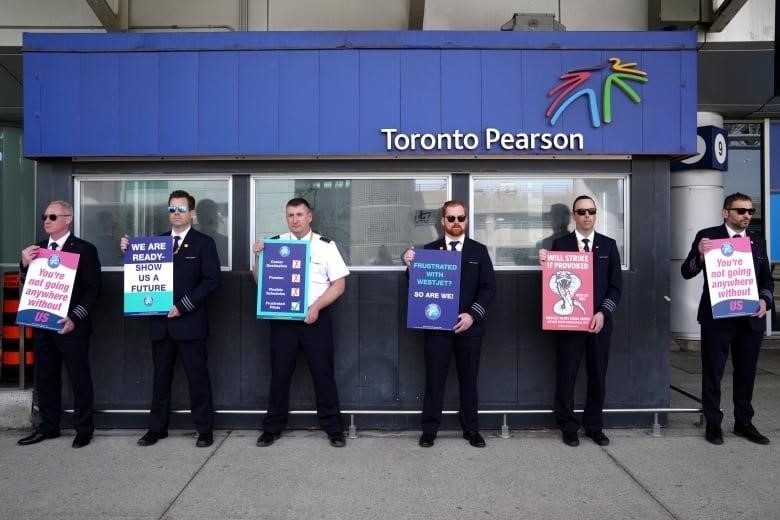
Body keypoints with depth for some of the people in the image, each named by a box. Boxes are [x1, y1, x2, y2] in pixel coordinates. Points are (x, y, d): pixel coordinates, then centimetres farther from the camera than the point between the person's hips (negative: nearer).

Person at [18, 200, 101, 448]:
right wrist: (25, 264, -6)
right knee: (45, 377, 13)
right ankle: (48, 426, 26)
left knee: (79, 378, 3)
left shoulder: (84, 249, -7)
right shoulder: (37, 248, 11)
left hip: (70, 325, -6)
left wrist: (75, 318, -17)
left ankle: (84, 428, 14)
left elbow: (93, 289, -9)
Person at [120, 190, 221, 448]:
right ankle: (157, 427, 23)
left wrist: (183, 305, -15)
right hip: (160, 320, 4)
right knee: (160, 375, 12)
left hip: (189, 320, -4)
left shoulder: (204, 242, -1)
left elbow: (211, 280, -9)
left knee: (197, 376, 2)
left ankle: (205, 429, 12)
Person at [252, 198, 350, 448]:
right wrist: (257, 257, -10)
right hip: (282, 319, 2)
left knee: (323, 373, 5)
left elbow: (339, 284, -2)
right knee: (279, 374, 10)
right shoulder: (274, 243, 3)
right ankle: (272, 427, 24)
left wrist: (316, 306, -13)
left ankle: (334, 428, 17)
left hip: (316, 319, -1)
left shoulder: (325, 246, -2)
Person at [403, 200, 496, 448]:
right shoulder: (429, 250, 5)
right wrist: (411, 266, -17)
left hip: (469, 325, 1)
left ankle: (471, 428, 22)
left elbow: (489, 287, 1)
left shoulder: (479, 251, 7)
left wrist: (472, 314, -10)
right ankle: (429, 429, 15)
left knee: (468, 378, 10)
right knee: (434, 378, 4)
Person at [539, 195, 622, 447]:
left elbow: (616, 285, 4)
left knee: (598, 375, 9)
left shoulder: (608, 245, 7)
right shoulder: (560, 244, 2)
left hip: (599, 320, 2)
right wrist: (546, 264, -21)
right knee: (566, 375, 2)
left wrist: (603, 313, -8)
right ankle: (568, 427, 16)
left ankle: (594, 426, 23)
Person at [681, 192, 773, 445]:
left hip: (751, 318, 4)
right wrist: (700, 255, -27)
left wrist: (765, 300, -6)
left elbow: (767, 278, 13)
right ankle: (713, 424, 15)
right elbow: (686, 272, -7)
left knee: (746, 373, 14)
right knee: (713, 373, 4)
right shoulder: (707, 236, -4)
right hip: (717, 317, -4)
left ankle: (743, 422, 27)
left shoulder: (758, 241, 10)